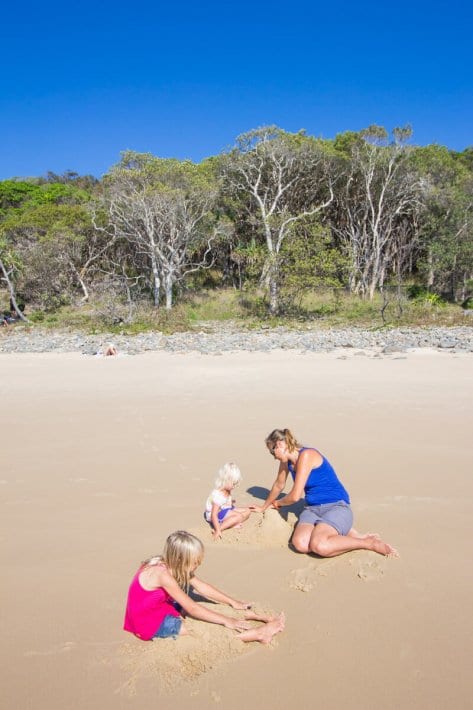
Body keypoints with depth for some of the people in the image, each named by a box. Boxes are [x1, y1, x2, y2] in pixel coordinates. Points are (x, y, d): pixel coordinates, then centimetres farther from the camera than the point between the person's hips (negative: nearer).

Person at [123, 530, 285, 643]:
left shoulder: (171, 566, -5)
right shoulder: (162, 573, -30)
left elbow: (202, 587, 2)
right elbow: (191, 608, -27)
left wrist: (233, 603, 3)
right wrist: (226, 621, -23)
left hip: (162, 611, 8)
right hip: (151, 624, -8)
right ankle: (258, 633, -18)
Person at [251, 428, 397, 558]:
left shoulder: (306, 455, -16)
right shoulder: (286, 460, 10)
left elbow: (295, 496, -17)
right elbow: (278, 485, 28)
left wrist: (278, 503, 5)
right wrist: (264, 507, 40)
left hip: (337, 507, -7)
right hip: (312, 509, 7)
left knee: (318, 546, -35)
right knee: (300, 544, -27)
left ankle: (369, 542, -11)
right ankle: (342, 533, -2)